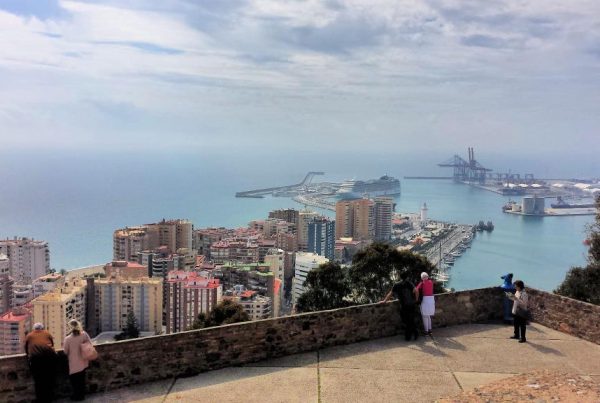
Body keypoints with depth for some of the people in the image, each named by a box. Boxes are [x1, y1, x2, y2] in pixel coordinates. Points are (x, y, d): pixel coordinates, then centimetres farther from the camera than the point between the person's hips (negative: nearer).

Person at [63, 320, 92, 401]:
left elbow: (65, 351, -8)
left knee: (75, 381, 13)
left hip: (74, 364, -3)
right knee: (82, 379, 17)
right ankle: (82, 395, 26)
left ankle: (77, 396, 21)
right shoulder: (84, 335, -10)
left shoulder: (67, 338, -18)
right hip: (82, 363, 3)